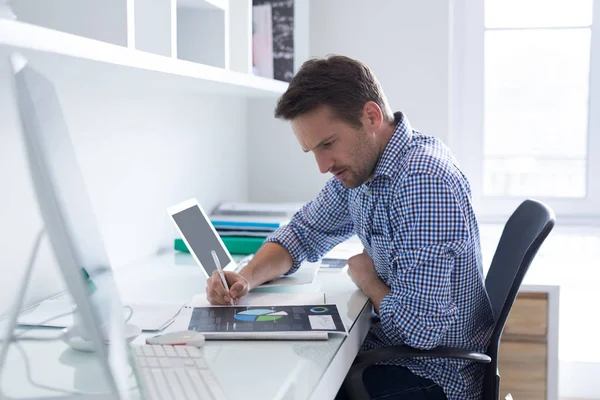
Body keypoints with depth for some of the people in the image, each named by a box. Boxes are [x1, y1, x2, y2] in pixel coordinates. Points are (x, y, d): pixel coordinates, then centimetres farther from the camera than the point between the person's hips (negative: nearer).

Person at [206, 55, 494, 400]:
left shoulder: (424, 181, -29)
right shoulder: (358, 164, -1)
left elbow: (422, 329, -31)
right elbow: (302, 234, 13)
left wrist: (367, 280, -11)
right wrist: (247, 278, -7)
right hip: (390, 346, 8)